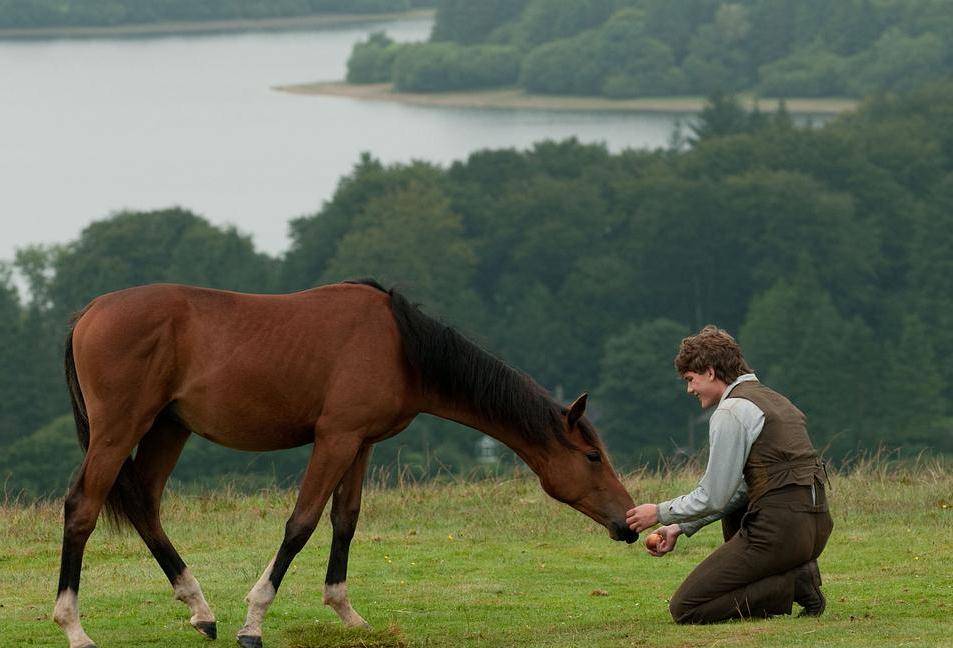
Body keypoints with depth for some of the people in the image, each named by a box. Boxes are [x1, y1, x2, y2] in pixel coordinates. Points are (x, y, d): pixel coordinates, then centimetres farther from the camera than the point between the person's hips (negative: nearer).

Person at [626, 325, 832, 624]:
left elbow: (713, 498, -8)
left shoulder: (731, 412, -9)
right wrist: (680, 527, 23)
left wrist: (660, 514, 7)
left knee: (684, 609, -2)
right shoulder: (769, 398, 21)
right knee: (733, 511, 40)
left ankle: (789, 586, -10)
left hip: (779, 529, -9)